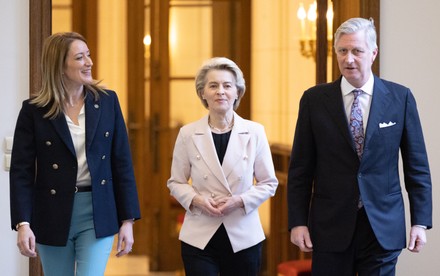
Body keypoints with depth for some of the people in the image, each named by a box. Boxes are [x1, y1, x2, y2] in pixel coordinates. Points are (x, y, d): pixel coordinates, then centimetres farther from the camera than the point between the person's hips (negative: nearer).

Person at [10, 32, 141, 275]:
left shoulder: (107, 101, 2)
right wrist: (23, 224, -16)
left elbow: (122, 163, 3)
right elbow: (21, 171, -5)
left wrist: (127, 220, 0)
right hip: (53, 216, 0)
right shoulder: (34, 111, -4)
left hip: (98, 215, 0)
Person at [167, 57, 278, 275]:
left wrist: (240, 201, -12)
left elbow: (269, 183, 4)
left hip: (243, 237, 1)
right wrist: (195, 200, -12)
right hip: (199, 238, 0)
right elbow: (176, 182, 8)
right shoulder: (188, 134, 0)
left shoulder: (255, 132, 0)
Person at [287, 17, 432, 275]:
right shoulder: (314, 99, 1)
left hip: (383, 226, 0)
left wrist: (421, 222, -1)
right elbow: (301, 168, 4)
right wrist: (298, 221, -2)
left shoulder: (400, 97, 1)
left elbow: (417, 165, 4)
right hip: (331, 226, 0)